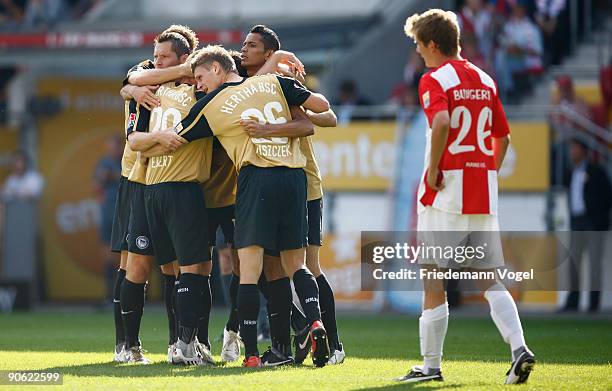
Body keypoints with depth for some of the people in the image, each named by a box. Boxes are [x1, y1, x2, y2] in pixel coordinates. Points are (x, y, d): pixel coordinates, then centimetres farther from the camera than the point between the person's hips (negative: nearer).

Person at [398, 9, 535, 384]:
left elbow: (441, 123, -25)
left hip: (446, 189, -6)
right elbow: (503, 136, 18)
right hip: (485, 192, 6)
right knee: (490, 279, 8)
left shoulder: (434, 80, -7)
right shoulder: (485, 80, 14)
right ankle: (519, 348, -10)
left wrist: (432, 172, -16)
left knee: (433, 279, 2)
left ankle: (431, 364, 6)